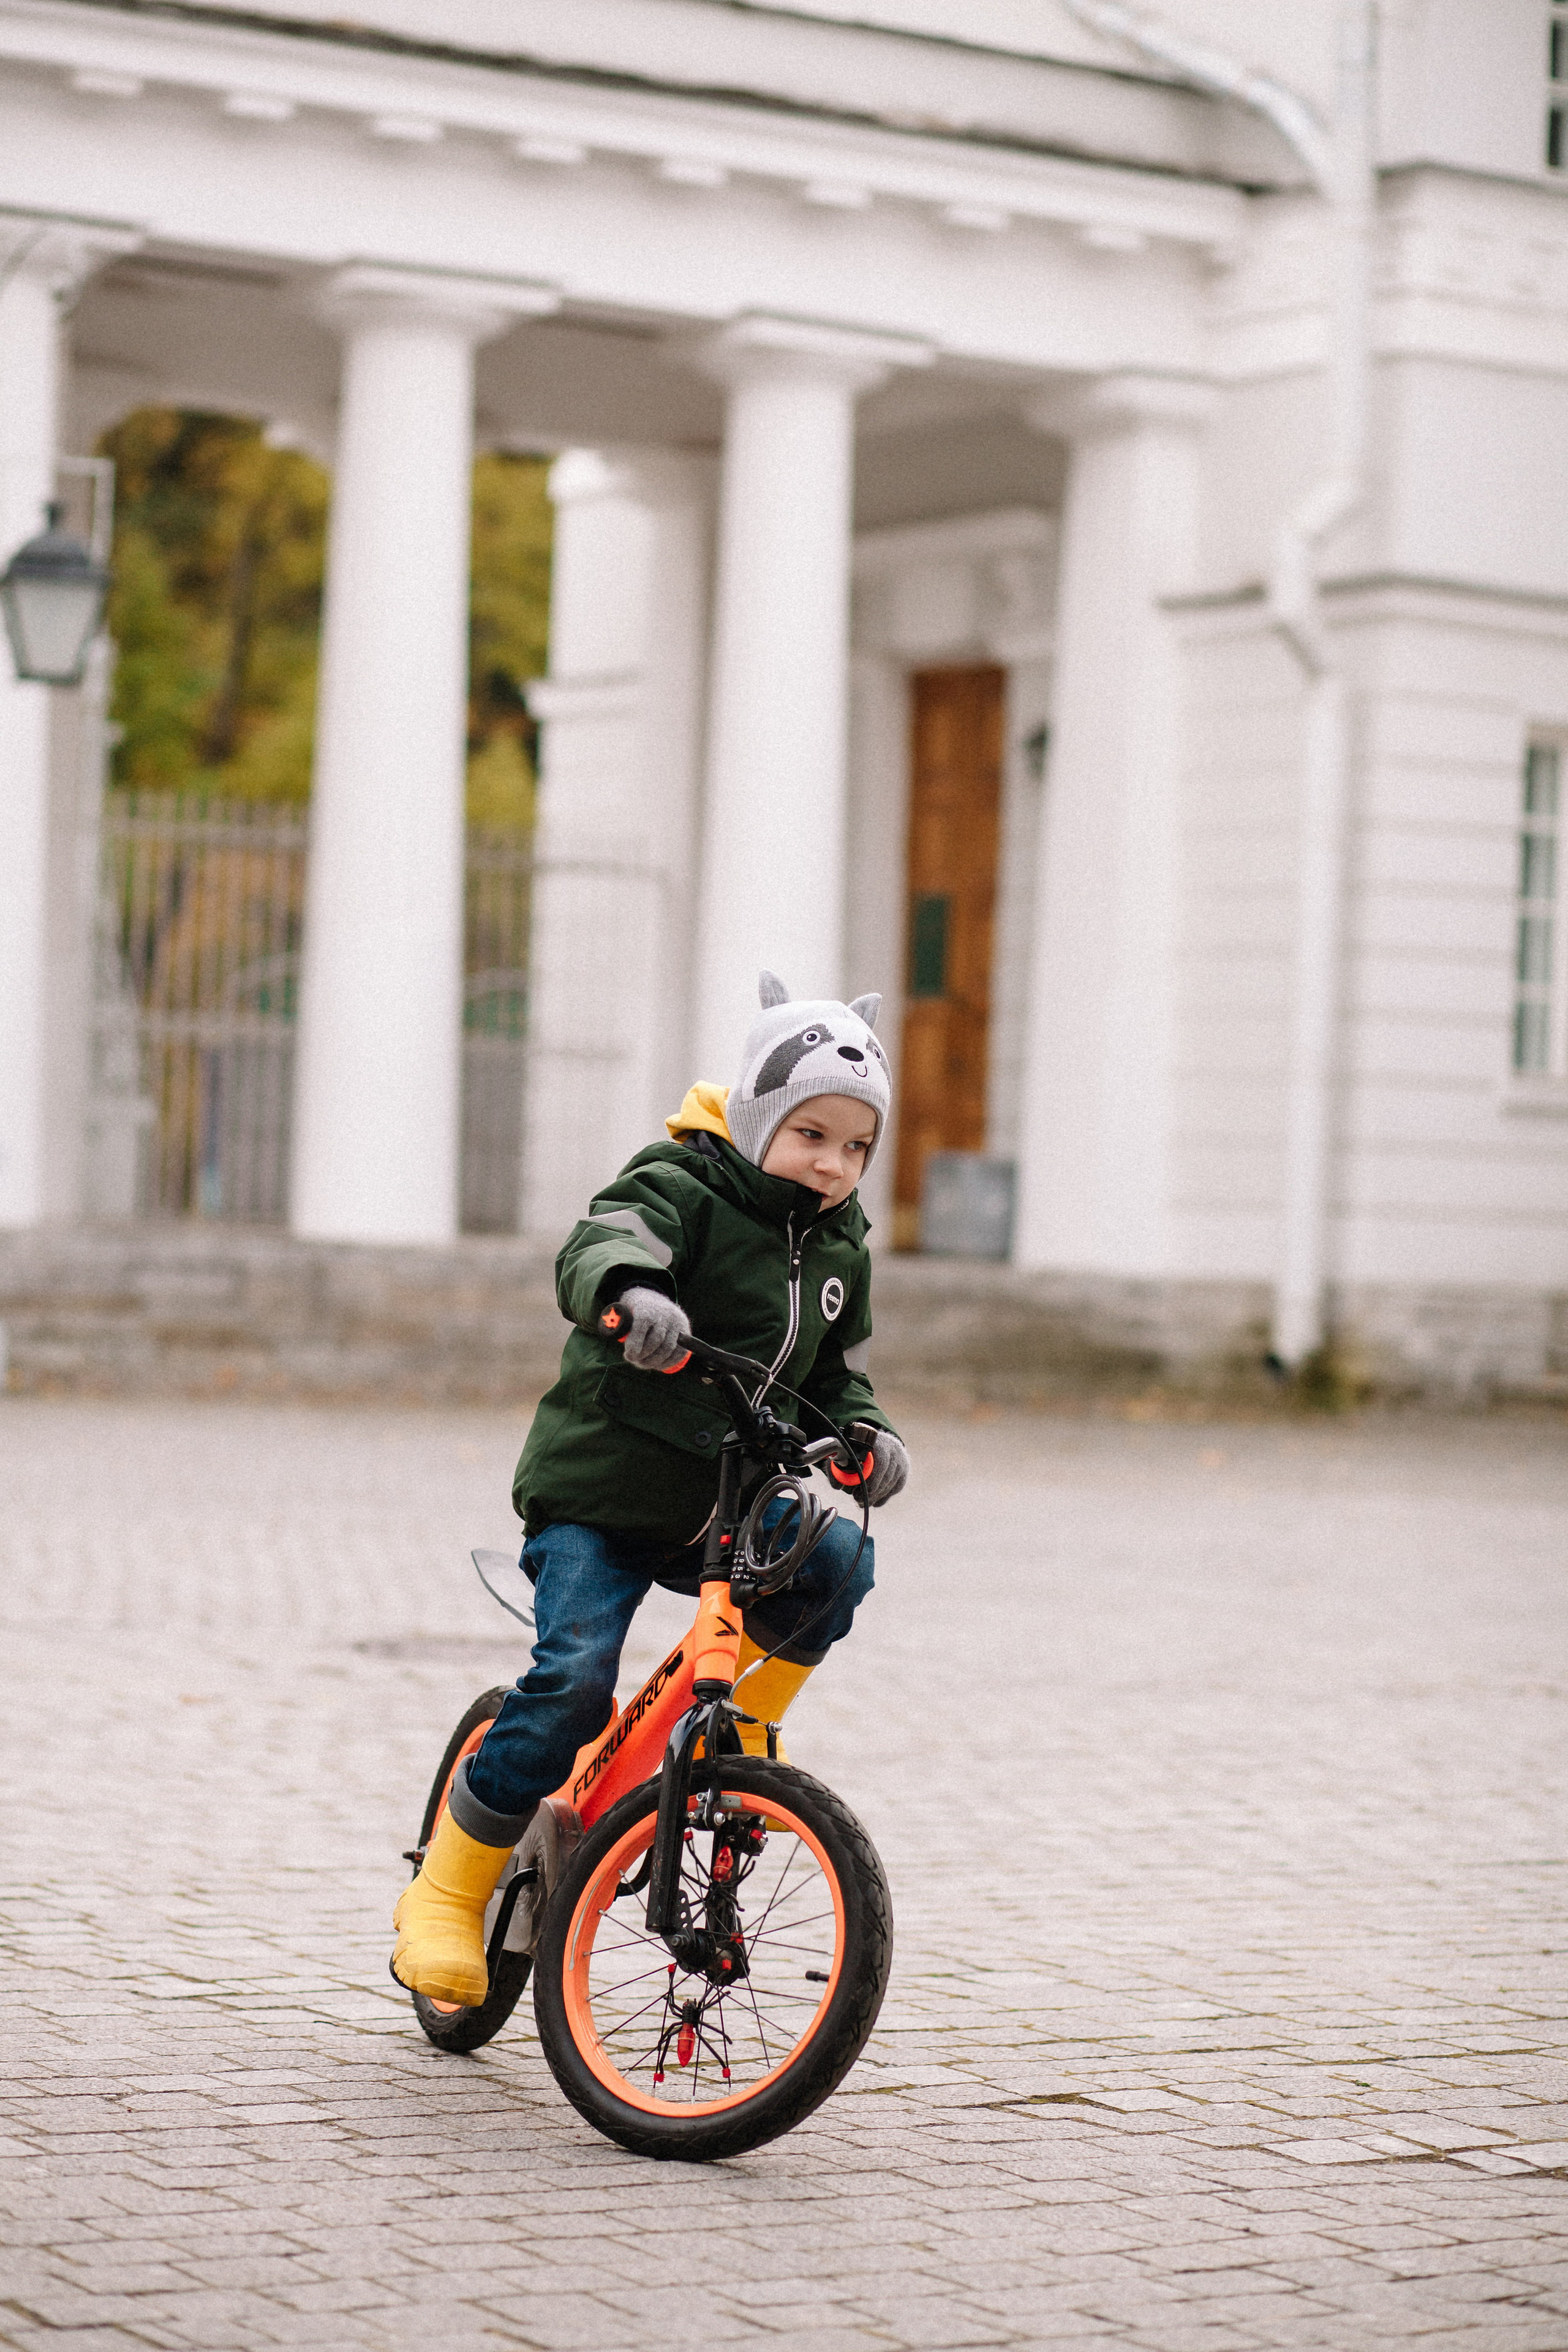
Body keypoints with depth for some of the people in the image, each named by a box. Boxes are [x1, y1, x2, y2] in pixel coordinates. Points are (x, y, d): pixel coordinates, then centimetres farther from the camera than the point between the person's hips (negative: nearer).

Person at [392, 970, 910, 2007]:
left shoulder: (839, 1249, 10)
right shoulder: (684, 1189, -11)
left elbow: (837, 1374, 19)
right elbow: (599, 1246, -31)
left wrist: (867, 1431, -4)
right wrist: (629, 1295, -55)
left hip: (726, 1507, 6)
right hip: (598, 1493, -6)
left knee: (833, 1558, -21)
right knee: (575, 1679, -19)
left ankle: (740, 1723, 5)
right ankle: (449, 1890, -4)